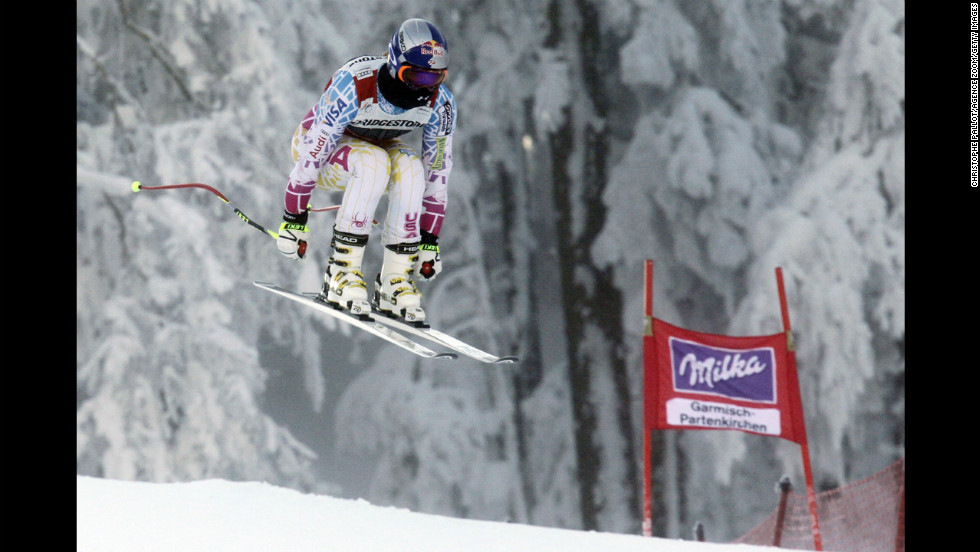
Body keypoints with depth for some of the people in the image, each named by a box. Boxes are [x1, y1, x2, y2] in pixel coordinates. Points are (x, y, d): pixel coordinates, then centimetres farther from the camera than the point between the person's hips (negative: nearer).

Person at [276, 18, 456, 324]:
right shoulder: (353, 87, -35)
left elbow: (437, 172, -10)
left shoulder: (440, 104, -20)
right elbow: (310, 155, -28)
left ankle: (395, 279, -25)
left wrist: (430, 240, -8)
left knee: (410, 166, -30)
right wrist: (293, 220, -25)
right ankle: (341, 271, -31)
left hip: (377, 146, 4)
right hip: (322, 147, -4)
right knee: (373, 161, -36)